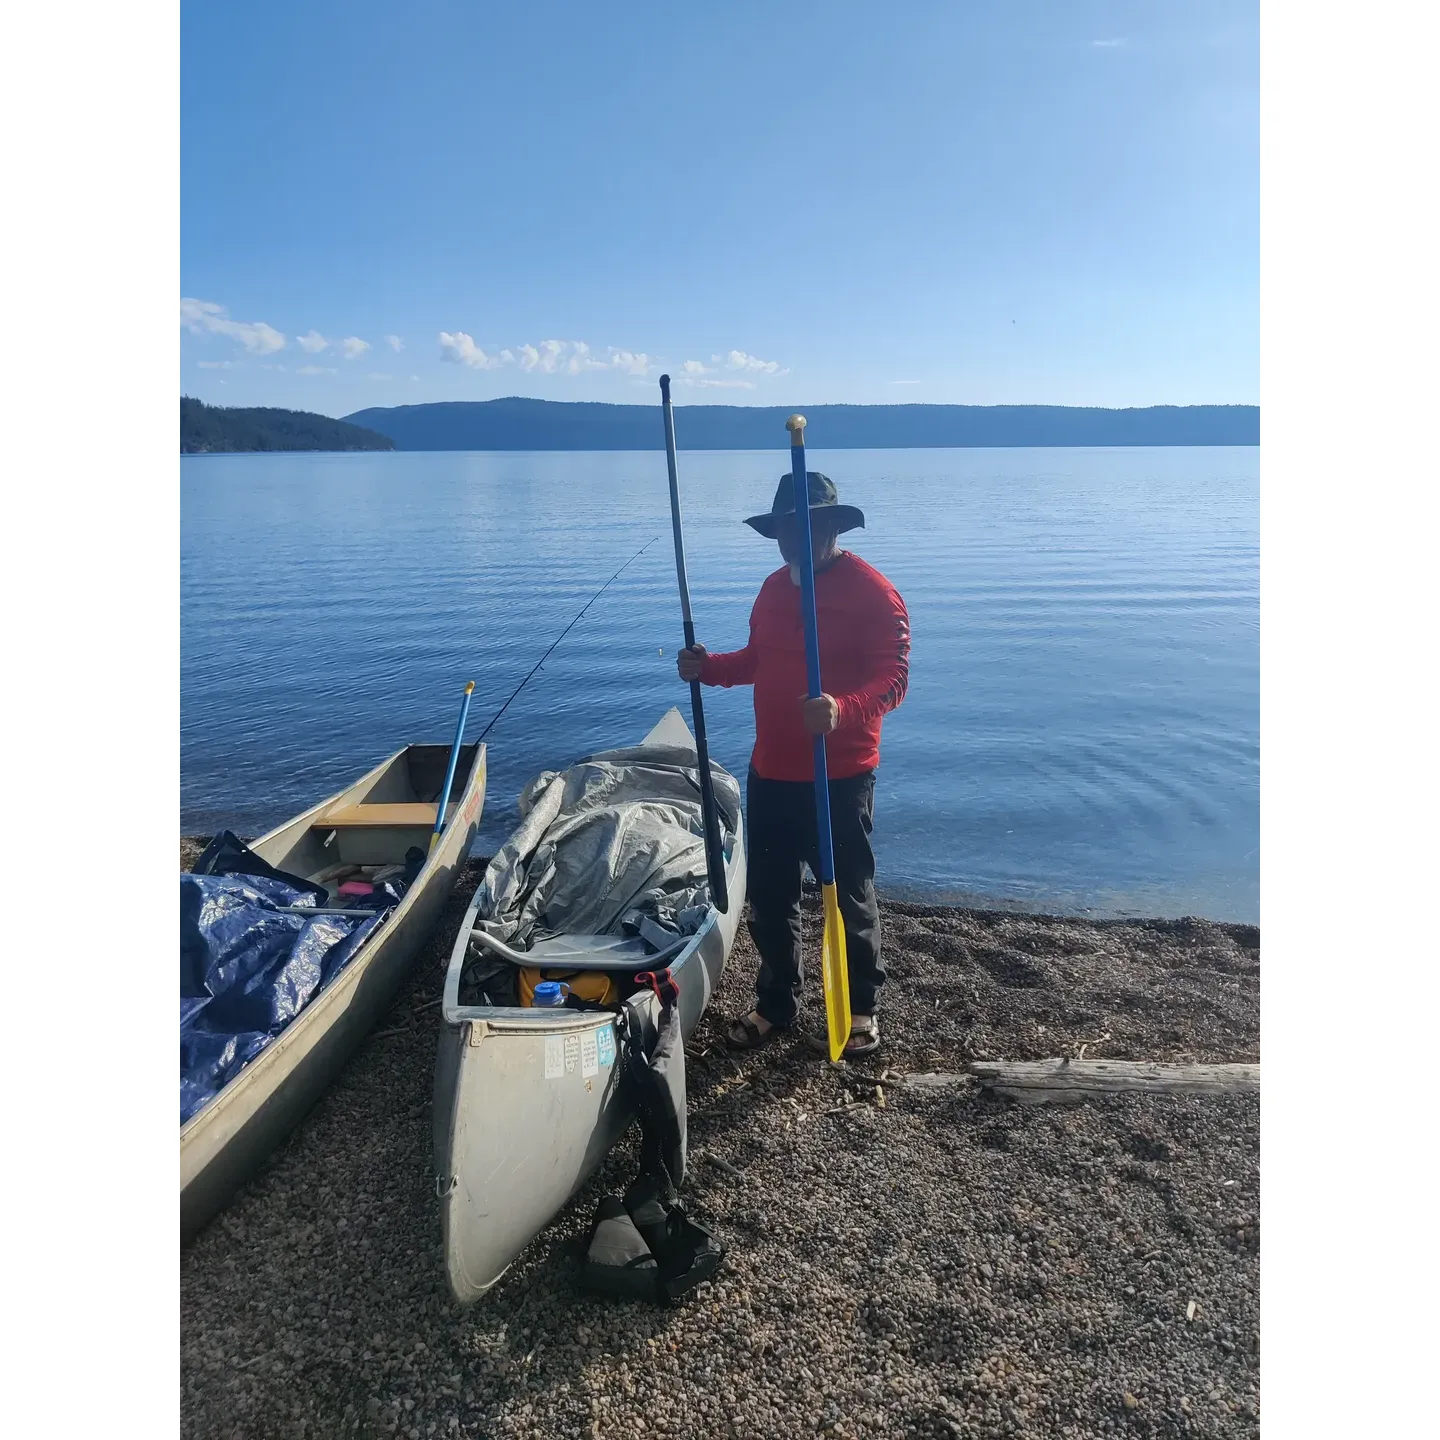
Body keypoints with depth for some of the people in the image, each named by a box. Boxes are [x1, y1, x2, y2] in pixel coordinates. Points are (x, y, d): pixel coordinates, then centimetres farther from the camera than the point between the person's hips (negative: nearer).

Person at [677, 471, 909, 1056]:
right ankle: (776, 1002, 33)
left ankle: (861, 1006, 29)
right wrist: (708, 667, 3)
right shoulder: (774, 587, 11)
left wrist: (842, 710, -38)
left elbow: (892, 679, -19)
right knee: (768, 894, 15)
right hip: (770, 771, 7)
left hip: (839, 777, -7)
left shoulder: (872, 592, -12)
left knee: (850, 895, 9)